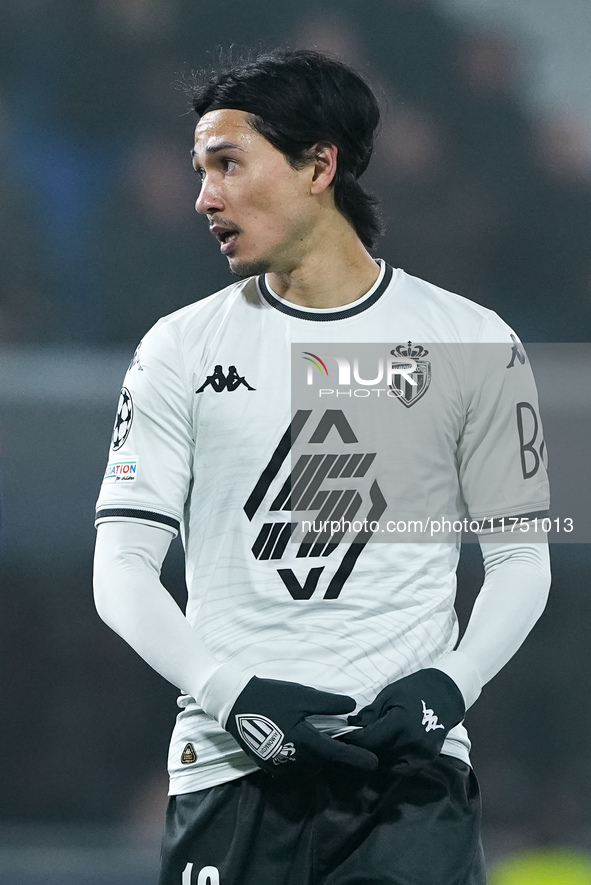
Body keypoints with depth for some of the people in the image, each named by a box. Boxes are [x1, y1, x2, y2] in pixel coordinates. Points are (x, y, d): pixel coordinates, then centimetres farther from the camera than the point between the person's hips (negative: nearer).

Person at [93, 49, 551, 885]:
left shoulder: (474, 344, 6)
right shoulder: (181, 350, 8)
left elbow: (520, 560, 10)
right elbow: (123, 570, 4)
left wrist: (446, 687, -8)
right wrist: (233, 695, -11)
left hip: (410, 761, -1)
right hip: (231, 767, 1)